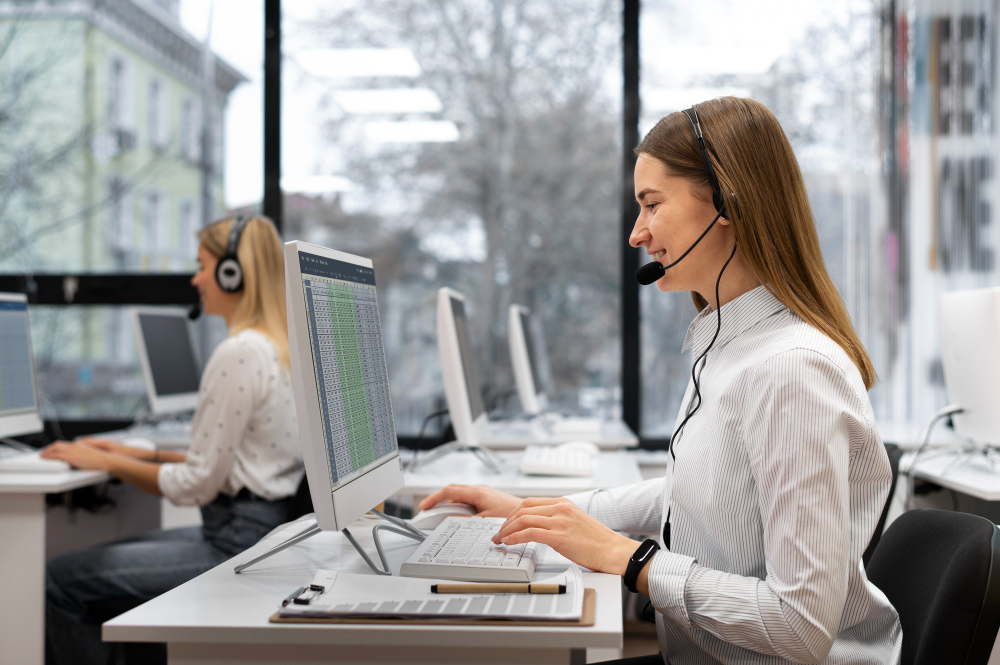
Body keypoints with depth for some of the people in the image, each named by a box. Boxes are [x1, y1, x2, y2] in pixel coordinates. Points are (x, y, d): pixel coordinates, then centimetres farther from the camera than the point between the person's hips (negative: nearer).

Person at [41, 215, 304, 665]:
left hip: (236, 542, -10)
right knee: (111, 555, 26)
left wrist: (106, 462, -5)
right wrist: (142, 455, 15)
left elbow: (196, 485, -17)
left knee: (60, 582, -4)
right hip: (266, 525, 10)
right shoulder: (282, 347, 12)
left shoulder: (239, 353, -19)